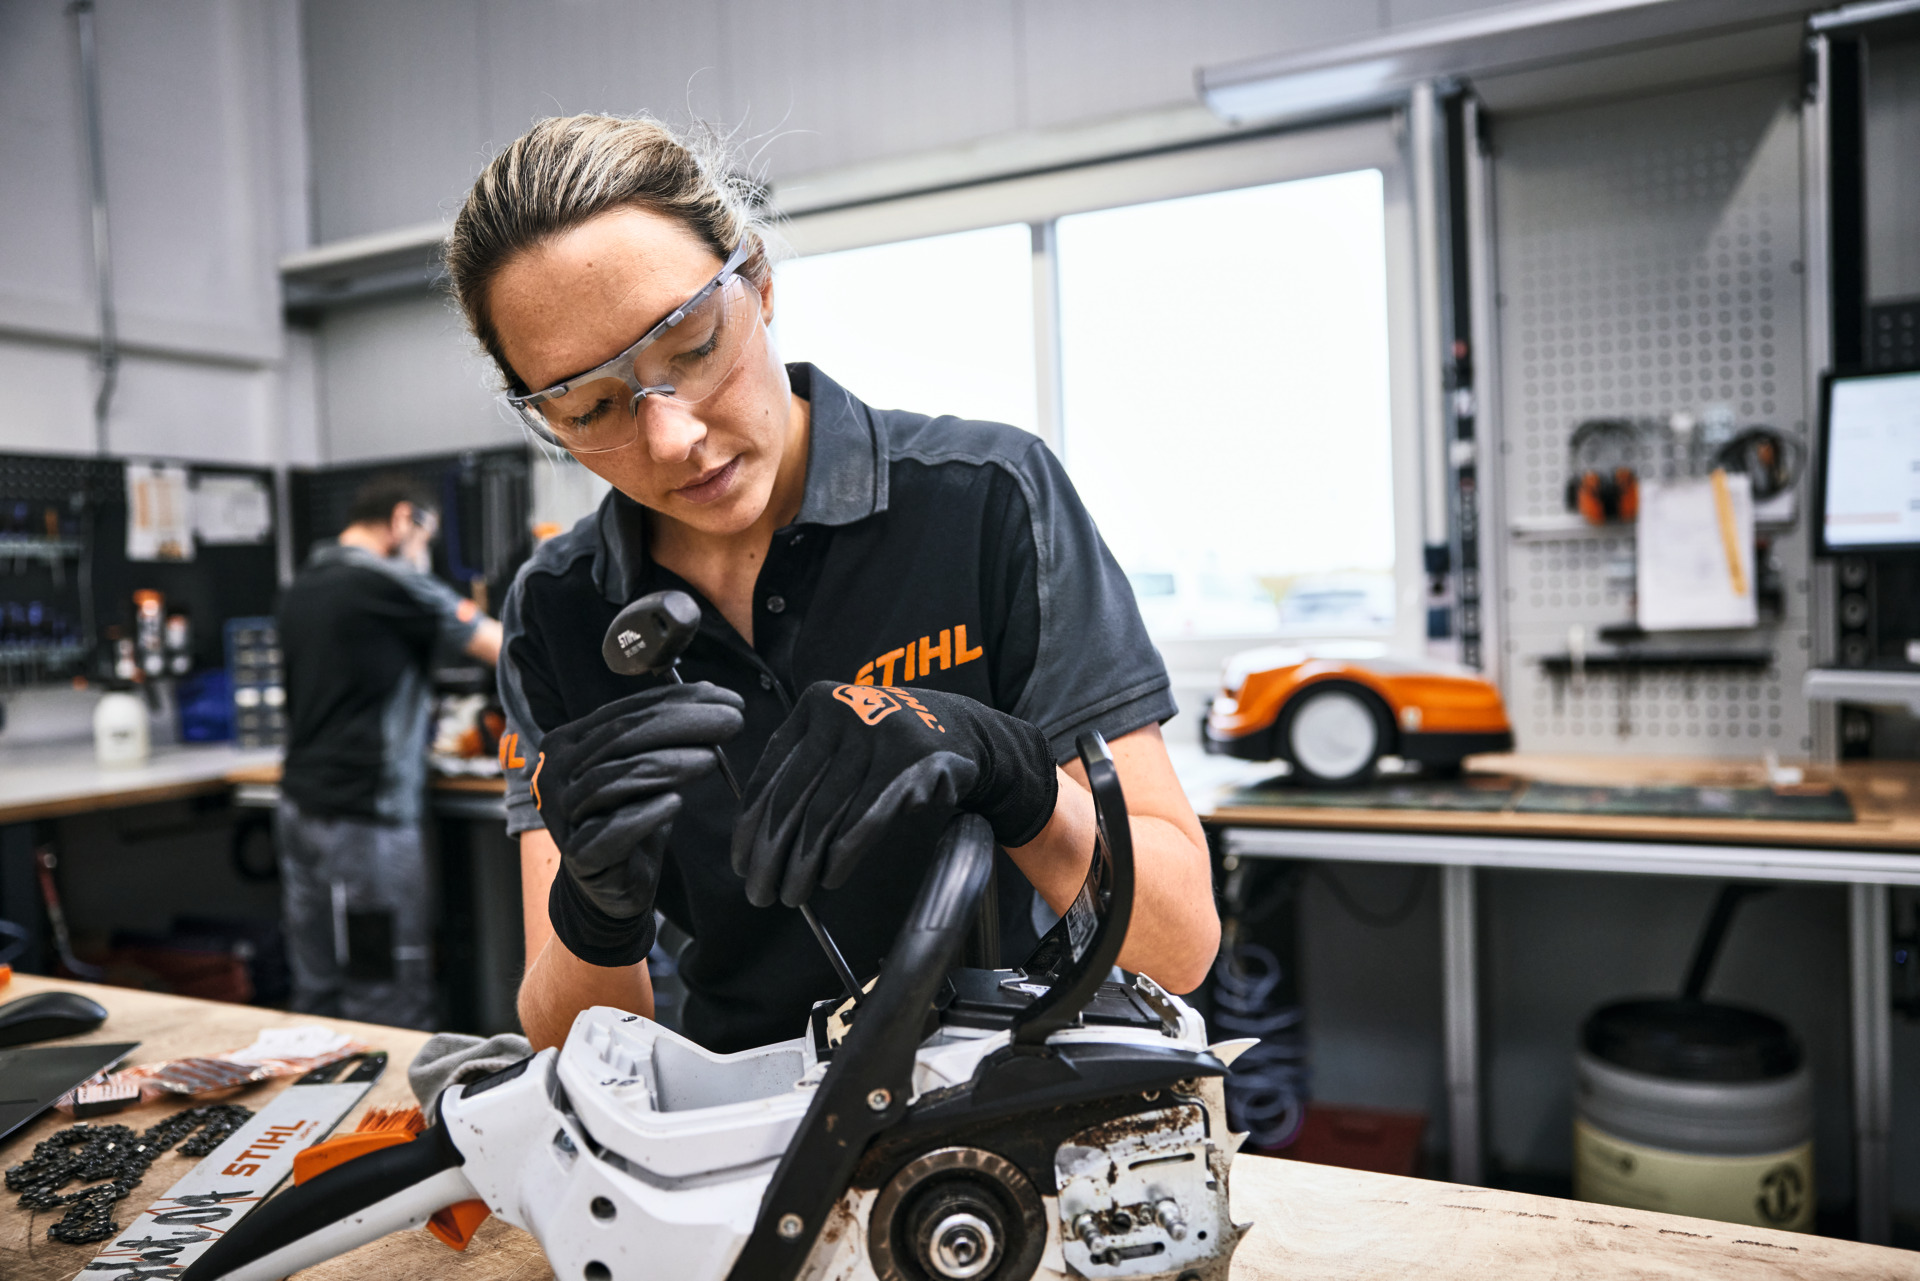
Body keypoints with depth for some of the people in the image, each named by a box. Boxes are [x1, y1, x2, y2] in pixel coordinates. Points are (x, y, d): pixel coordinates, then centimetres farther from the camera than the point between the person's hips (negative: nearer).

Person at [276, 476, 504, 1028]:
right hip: (364, 822, -9)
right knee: (389, 1008, -2)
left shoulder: (301, 586, 14)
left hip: (300, 810, 9)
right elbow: (506, 649, -9)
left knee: (317, 993, 13)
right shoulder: (391, 584, -12)